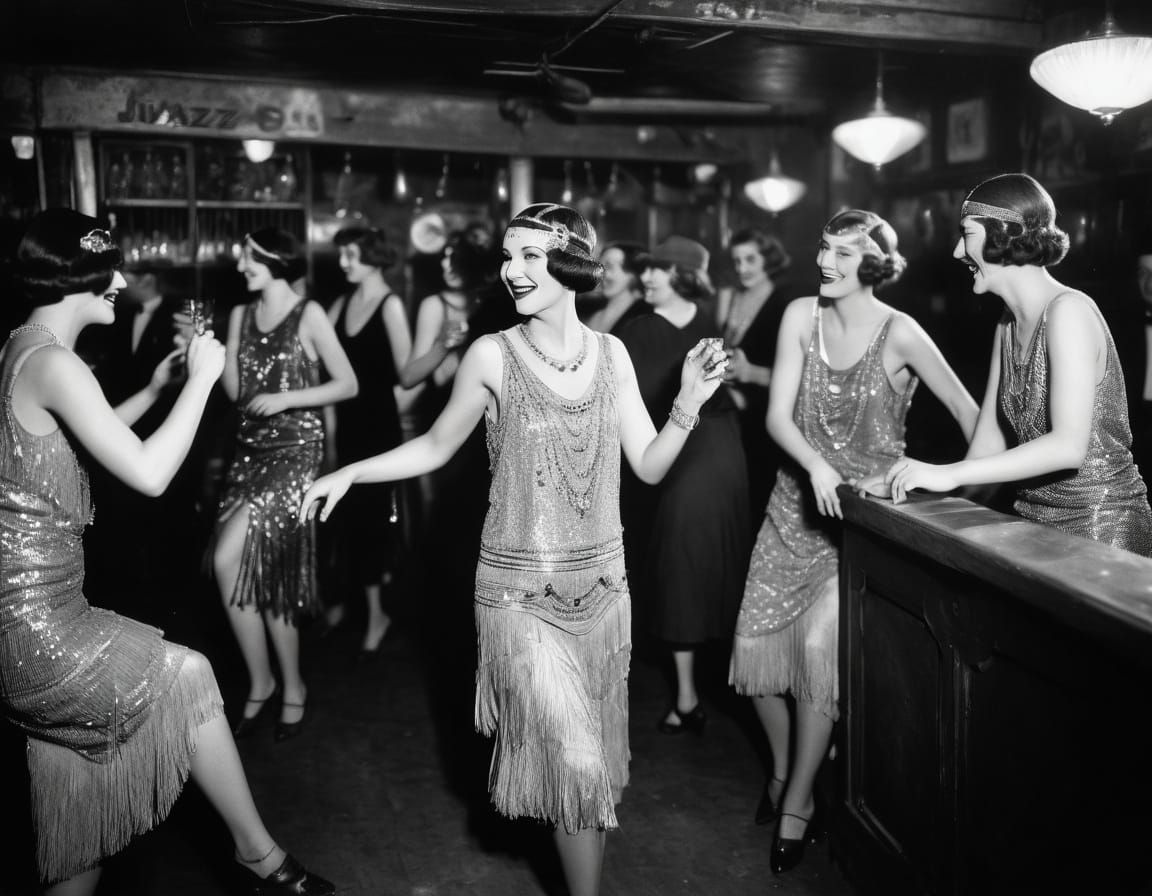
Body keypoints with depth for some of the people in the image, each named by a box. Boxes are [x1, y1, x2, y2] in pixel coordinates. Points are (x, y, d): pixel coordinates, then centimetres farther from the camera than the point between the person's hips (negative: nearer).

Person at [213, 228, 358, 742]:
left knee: (228, 558, -17)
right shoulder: (240, 315, 11)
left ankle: (264, 680, 2)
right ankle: (290, 687, 19)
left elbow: (348, 384, -6)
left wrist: (284, 399, -14)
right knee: (256, 571, 4)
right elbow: (234, 391, 7)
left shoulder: (308, 315, -5)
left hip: (296, 451, -6)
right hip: (250, 450, 6)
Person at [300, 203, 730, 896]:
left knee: (597, 755, 16)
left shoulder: (611, 353, 1)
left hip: (603, 581, 4)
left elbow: (649, 467, 2)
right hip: (521, 590, -4)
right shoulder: (493, 355, -9)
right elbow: (436, 447, 3)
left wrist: (690, 403, -12)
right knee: (575, 760, -5)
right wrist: (349, 473, -6)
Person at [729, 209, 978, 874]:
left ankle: (797, 801, 2)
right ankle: (784, 765, 29)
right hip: (799, 502, 4)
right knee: (757, 638, 2)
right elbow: (778, 414, -7)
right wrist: (815, 465, -24)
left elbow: (971, 414, -9)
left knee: (820, 640, -18)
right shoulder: (801, 316, -3)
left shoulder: (899, 333, -14)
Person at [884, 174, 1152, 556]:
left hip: (1102, 526, -7)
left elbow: (1069, 445, -26)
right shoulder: (1008, 326, 9)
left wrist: (950, 474, -28)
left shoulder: (1068, 311, -15)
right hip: (1036, 522, 7)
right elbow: (990, 441, 6)